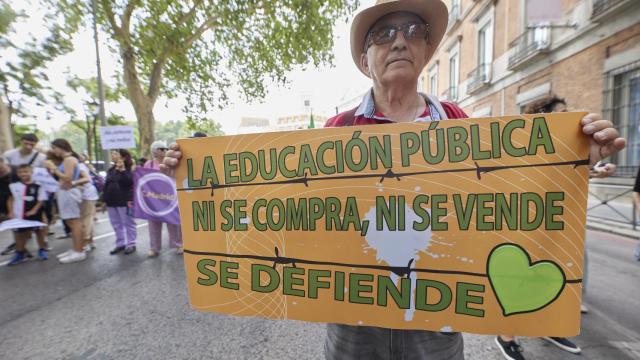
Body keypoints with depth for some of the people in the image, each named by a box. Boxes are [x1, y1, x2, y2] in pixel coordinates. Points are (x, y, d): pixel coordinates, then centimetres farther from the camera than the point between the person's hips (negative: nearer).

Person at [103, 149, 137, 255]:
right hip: (112, 201, 8)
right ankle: (120, 244, 24)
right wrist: (105, 200, 14)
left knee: (128, 223, 1)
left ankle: (131, 244, 10)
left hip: (124, 201, -8)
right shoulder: (111, 170, 14)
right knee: (116, 224, 13)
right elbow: (106, 185, 16)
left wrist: (122, 170, -26)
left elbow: (129, 182, -22)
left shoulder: (129, 169, -7)